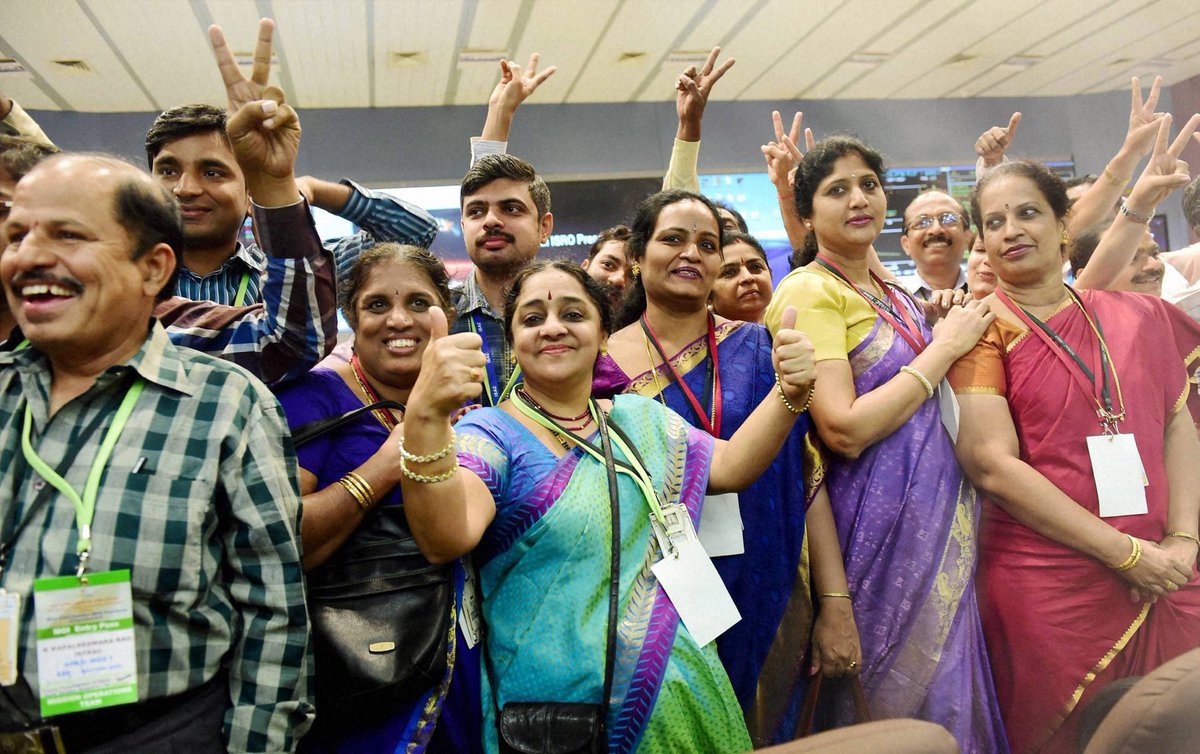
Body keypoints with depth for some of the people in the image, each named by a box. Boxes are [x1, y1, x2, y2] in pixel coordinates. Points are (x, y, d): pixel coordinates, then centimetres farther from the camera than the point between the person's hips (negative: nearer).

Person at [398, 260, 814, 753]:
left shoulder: (642, 418, 8)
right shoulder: (489, 434, -12)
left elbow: (729, 465, 10)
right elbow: (446, 537, -29)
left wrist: (789, 393, -6)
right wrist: (425, 416, -46)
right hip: (553, 698, -5)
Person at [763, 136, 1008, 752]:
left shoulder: (892, 292, 13)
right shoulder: (808, 291, -12)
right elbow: (844, 430, -22)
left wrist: (955, 327, 6)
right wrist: (944, 347, -13)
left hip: (943, 517, 8)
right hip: (879, 522, -8)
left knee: (950, 693, 16)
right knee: (900, 696, 4)